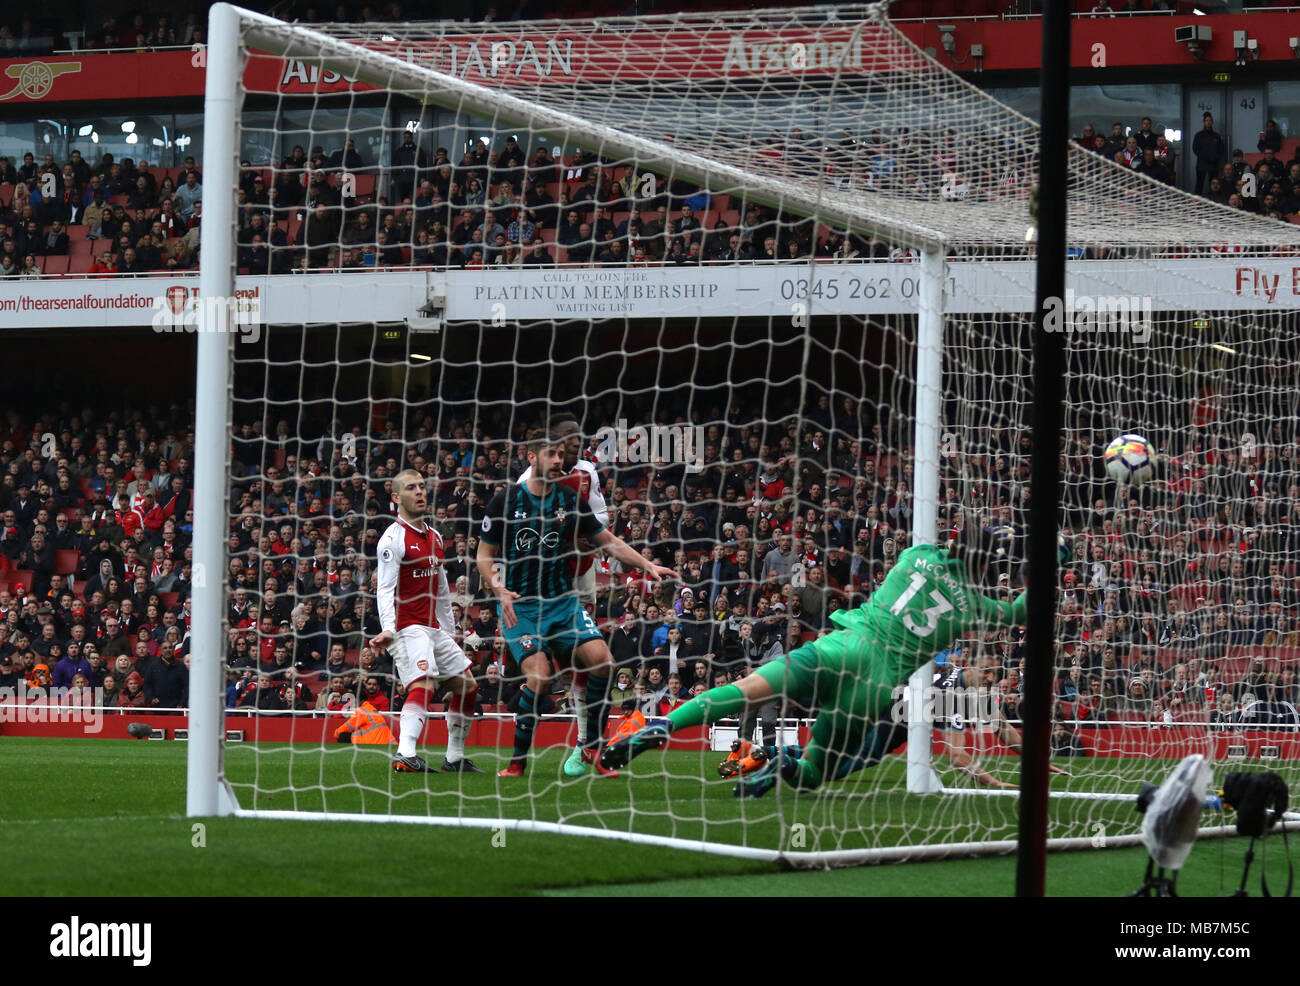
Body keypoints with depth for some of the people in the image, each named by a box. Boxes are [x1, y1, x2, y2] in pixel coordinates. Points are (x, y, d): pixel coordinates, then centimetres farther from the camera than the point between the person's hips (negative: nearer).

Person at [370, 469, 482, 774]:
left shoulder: (435, 537, 17)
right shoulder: (394, 538, -9)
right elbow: (385, 589, -17)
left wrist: (448, 629, 25)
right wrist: (388, 629, -29)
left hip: (435, 628, 9)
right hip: (408, 627, -9)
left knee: (467, 686, 10)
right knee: (423, 685, -27)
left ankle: (455, 757, 18)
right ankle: (405, 755, -40)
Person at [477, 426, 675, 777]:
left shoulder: (570, 500, 5)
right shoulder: (506, 500, -3)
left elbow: (608, 541, 12)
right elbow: (484, 555, 3)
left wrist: (648, 566, 1)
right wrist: (500, 591, -14)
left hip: (562, 601, 3)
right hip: (519, 606, -3)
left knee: (600, 659, -17)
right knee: (539, 676, -22)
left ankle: (592, 747, -1)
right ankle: (518, 760, -6)